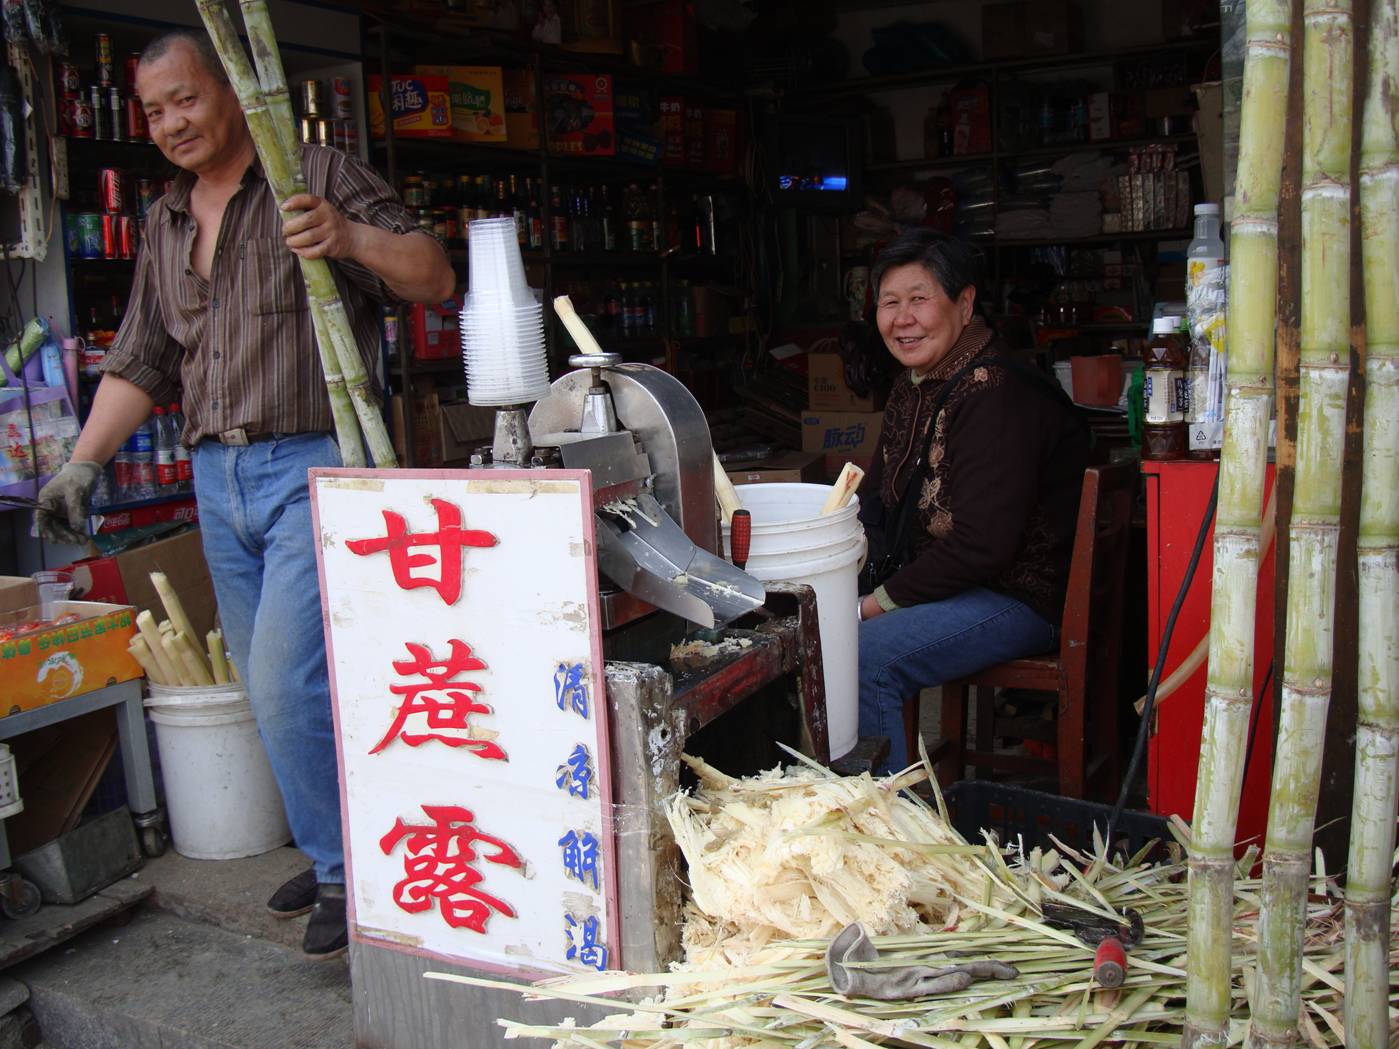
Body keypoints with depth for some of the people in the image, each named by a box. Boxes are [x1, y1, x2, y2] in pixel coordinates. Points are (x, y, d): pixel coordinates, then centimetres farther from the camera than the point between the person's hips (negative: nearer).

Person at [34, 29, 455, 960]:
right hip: (218, 478, 7)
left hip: (313, 469, -7)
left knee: (288, 683, -12)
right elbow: (140, 365, 19)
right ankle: (337, 852, 28)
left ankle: (346, 874, 6)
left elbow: (435, 279, -7)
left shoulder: (317, 176, -1)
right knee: (272, 689, 11)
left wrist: (350, 236, -24)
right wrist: (83, 464, 9)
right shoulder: (165, 225, 18)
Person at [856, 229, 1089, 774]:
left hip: (1019, 598, -10)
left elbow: (979, 547, -26)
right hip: (941, 574, 10)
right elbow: (875, 497, 15)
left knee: (860, 657, -27)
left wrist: (878, 602, -20)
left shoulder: (996, 398, -23)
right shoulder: (914, 385, 8)